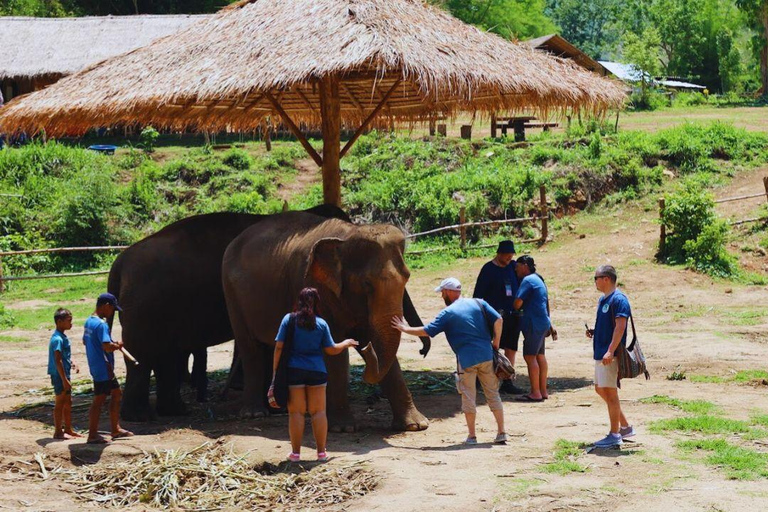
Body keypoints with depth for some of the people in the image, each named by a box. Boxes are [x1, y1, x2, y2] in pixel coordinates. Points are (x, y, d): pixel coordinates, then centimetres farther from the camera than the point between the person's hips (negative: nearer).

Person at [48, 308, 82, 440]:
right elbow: (58, 361, -23)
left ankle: (68, 429, 24)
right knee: (60, 403, -2)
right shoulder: (57, 339, -20)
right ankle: (58, 432, 5)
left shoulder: (63, 337, 11)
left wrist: (72, 364, 8)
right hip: (59, 376, -10)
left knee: (68, 402, 15)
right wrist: (64, 380, -23)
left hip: (65, 375, 10)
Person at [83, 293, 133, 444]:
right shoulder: (101, 325, -21)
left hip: (96, 367, 10)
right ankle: (93, 435, 3)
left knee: (116, 394, 19)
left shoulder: (89, 322, 9)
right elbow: (107, 346, -31)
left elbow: (85, 340, 23)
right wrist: (118, 345, -10)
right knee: (99, 400, -3)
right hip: (103, 368, -10)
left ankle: (115, 429, 26)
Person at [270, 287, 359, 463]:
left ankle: (295, 453, 5)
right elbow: (331, 350, 4)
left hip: (294, 371, -1)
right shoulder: (321, 324, 1)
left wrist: (275, 371, 2)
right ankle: (321, 452, 9)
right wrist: (346, 343, 23)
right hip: (317, 371, 1)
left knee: (296, 412, 3)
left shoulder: (289, 319, -2)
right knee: (318, 411, 8)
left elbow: (279, 347, -4)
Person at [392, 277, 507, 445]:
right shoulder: (478, 303, 8)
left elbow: (427, 331, -1)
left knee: (468, 397, 7)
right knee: (493, 394, 11)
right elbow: (498, 320, 0)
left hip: (467, 359, -4)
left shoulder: (447, 313, -1)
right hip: (487, 355, 4)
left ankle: (471, 436, 9)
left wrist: (405, 329, 13)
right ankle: (501, 433, 10)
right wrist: (495, 343, 8)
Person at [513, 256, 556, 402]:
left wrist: (514, 309, 5)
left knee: (530, 356, -8)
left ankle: (535, 393, -9)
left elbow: (518, 303, -18)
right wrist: (550, 325, 28)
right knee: (540, 356, 13)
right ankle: (543, 391, 16)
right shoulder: (538, 279, 19)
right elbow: (546, 303, 24)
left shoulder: (528, 280, -12)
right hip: (543, 323, 10)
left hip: (534, 323, -10)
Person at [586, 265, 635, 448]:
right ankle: (625, 427, 24)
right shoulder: (603, 299, 16)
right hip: (600, 353, 10)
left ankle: (615, 434, 2)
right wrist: (593, 332, 8)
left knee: (610, 392, -6)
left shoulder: (618, 299, -15)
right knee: (600, 389, 15)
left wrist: (610, 351, -28)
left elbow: (620, 327, -22)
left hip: (611, 355, -10)